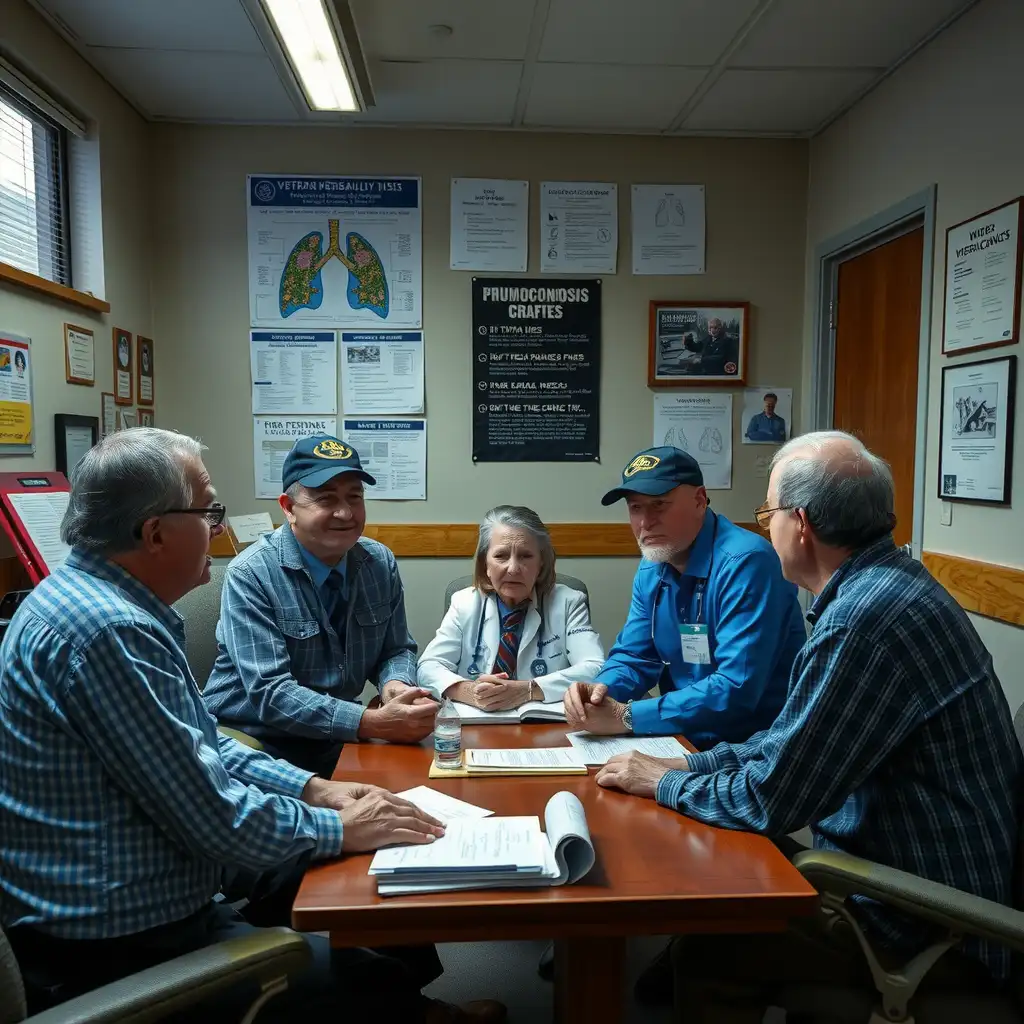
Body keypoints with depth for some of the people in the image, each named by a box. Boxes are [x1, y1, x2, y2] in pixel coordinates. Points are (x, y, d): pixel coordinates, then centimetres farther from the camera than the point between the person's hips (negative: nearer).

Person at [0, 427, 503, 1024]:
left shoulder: (95, 596, 5)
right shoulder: (107, 631, -28)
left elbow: (202, 744, 11)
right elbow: (215, 817, -25)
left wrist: (313, 788, 3)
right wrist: (342, 829, -10)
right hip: (118, 945, -10)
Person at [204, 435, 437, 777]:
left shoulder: (381, 564, -1)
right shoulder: (250, 575, -16)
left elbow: (397, 649, 8)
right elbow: (270, 693, -22)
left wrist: (395, 684, -16)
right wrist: (372, 723, -32)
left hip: (337, 740, 5)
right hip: (254, 742, -5)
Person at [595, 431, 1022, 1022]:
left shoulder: (870, 617, -29)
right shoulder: (885, 584, 4)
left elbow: (770, 800, -23)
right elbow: (793, 739, 11)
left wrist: (664, 783, -7)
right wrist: (690, 766, 5)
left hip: (929, 927, -9)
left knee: (707, 952, -6)